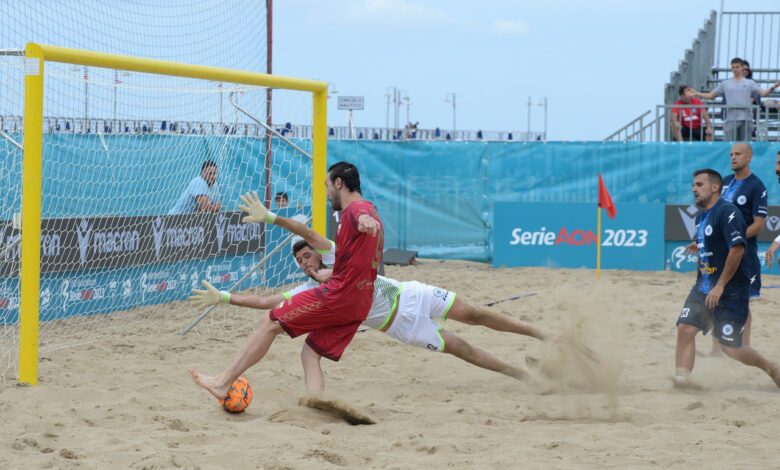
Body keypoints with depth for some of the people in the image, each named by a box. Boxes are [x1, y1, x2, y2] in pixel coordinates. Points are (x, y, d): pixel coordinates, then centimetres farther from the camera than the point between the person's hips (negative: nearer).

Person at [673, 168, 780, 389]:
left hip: (731, 290, -8)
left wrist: (720, 286, -22)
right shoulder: (701, 216, 13)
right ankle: (682, 376, -11)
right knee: (685, 328, -11)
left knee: (730, 346, -2)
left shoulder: (727, 212, -16)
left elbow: (737, 249, -23)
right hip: (704, 286, 8)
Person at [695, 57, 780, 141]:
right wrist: (696, 94, 7)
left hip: (746, 118, 0)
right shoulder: (725, 84, 14)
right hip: (731, 118, 0)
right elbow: (710, 95, 16)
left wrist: (772, 88, -17)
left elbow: (762, 93, 1)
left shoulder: (749, 83, 11)